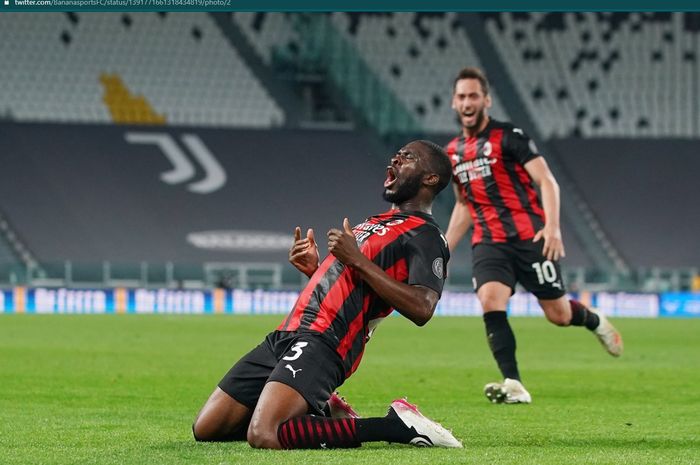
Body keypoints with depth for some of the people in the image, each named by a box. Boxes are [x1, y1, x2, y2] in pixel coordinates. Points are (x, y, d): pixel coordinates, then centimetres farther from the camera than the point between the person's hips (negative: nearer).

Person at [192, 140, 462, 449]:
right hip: (285, 336, 9)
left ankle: (396, 426, -15)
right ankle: (319, 415, 16)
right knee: (205, 429, 6)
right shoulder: (376, 222, 27)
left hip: (320, 343, -9)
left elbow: (421, 308, -20)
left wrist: (357, 260, -17)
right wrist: (314, 269, 14)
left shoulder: (425, 236, -3)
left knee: (264, 436, -31)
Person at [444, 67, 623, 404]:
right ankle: (513, 386, -25)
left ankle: (596, 322, 39)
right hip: (488, 243, 4)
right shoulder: (452, 153, 13)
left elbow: (546, 180, -12)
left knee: (559, 315, 2)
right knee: (490, 301, -23)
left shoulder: (508, 136, -6)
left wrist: (553, 227, -26)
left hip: (529, 237, -4)